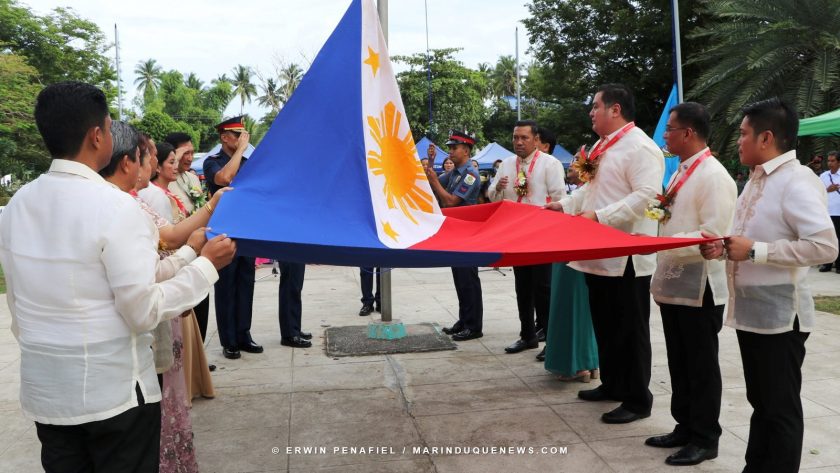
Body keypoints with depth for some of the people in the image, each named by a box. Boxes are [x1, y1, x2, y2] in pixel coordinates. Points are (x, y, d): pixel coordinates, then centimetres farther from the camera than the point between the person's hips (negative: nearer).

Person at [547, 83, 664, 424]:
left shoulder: (640, 147, -15)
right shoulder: (601, 146, 16)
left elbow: (646, 196, -24)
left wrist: (599, 216, -27)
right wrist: (564, 205, 11)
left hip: (627, 257, -9)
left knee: (630, 329, 1)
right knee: (605, 325, 18)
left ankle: (638, 399, 14)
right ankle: (612, 384, 33)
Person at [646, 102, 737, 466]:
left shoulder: (714, 176, -15)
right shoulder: (680, 173, 13)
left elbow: (713, 235, -21)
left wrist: (663, 243, -23)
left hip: (699, 287, -9)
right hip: (673, 282, 9)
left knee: (701, 366, 4)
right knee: (679, 364, 16)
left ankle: (705, 439, 17)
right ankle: (685, 427, 29)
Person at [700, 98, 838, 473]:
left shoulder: (797, 181, -17)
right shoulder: (757, 179, 11)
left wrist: (754, 251, -24)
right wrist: (724, 247, 2)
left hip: (779, 315, -9)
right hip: (750, 310, 9)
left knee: (781, 409, 5)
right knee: (760, 403, 20)